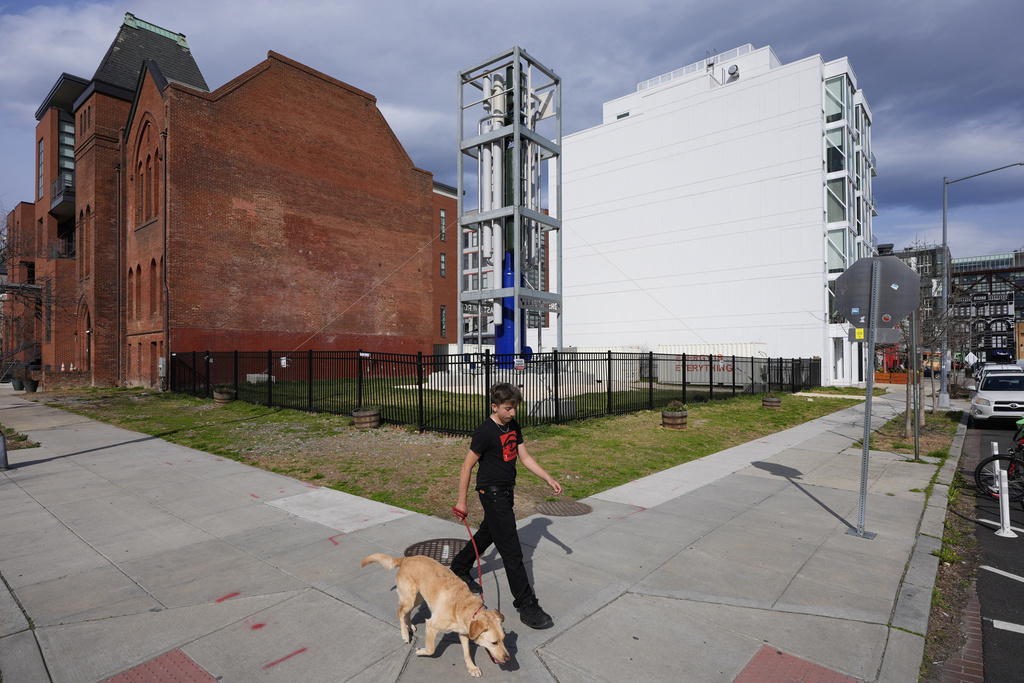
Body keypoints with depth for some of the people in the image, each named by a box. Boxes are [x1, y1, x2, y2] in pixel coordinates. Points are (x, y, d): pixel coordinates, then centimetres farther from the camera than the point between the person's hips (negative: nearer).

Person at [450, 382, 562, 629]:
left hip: (507, 492, 9)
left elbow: (524, 457, 12)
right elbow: (467, 466, -14)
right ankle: (527, 606, 0)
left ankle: (459, 569, 46)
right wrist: (461, 501, -10)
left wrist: (549, 479, 4)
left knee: (487, 534, 24)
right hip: (492, 493, -9)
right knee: (511, 551, -7)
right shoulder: (485, 431, -20)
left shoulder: (513, 426, 5)